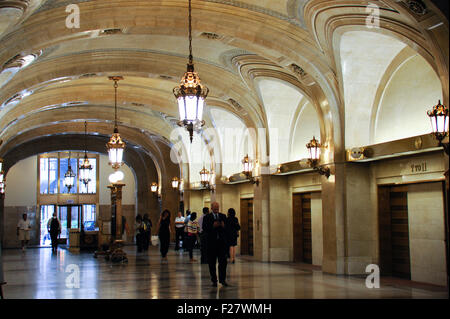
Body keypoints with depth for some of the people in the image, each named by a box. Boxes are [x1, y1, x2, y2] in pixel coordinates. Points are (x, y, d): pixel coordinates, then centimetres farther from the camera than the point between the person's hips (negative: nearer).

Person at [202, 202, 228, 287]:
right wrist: (213, 226, -20)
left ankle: (222, 279, 4)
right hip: (211, 242, -2)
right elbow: (204, 228, -8)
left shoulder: (223, 216, 12)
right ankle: (214, 280, 11)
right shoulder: (207, 217, 3)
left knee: (223, 261, -3)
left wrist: (224, 226, -15)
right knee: (212, 262, 3)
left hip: (222, 242, 2)